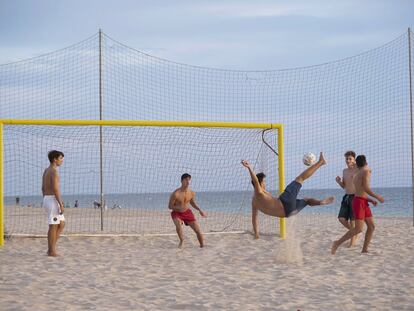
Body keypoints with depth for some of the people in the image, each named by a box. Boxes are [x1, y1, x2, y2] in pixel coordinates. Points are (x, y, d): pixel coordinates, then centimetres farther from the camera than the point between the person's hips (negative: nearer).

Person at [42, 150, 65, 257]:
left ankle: (51, 249, 12)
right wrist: (61, 205, -19)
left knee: (61, 224, 14)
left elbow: (43, 188, 20)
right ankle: (52, 251, 3)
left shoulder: (46, 171, 16)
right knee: (54, 226, -2)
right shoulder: (54, 171, -15)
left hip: (47, 200, 10)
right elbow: (55, 189, -21)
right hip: (53, 201, -10)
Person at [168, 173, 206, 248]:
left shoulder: (192, 193, -7)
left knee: (198, 230, -3)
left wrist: (199, 210, 1)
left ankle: (202, 245, 18)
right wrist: (179, 208, -31)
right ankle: (181, 241, -10)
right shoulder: (176, 193, -22)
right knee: (178, 224, -35)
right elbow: (170, 206, -14)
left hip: (187, 212, 4)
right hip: (176, 213, -4)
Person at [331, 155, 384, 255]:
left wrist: (371, 200, 18)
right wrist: (377, 196, -9)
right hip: (359, 202, -9)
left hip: (364, 203, 9)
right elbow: (366, 188, -17)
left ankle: (364, 249, 7)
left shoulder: (356, 175, 19)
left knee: (371, 226, 7)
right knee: (358, 229, -14)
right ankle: (338, 243, -11)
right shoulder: (366, 171, -7)